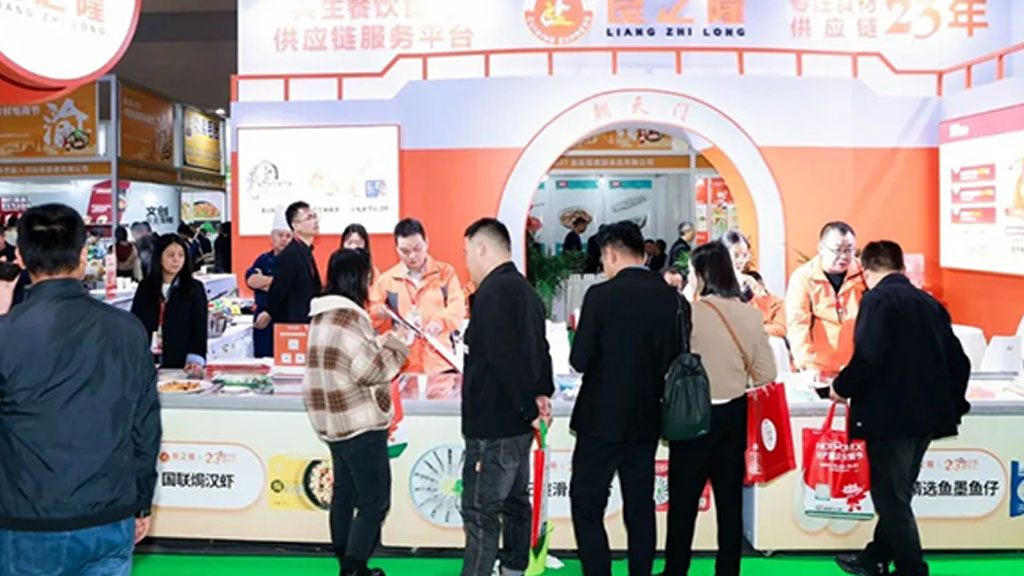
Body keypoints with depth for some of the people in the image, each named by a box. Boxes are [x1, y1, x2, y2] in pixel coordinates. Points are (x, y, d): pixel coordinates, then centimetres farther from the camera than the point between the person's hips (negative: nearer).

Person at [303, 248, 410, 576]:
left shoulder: (323, 314, 11)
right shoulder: (348, 315, -20)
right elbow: (370, 370, -23)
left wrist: (383, 342, 13)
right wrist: (396, 344, -9)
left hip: (335, 420, 10)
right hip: (360, 422, -10)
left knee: (344, 494, 18)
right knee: (374, 501, -2)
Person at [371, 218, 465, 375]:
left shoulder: (445, 272, 5)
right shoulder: (387, 279, 9)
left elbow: (457, 306, -6)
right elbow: (371, 316, 14)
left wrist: (441, 321, -27)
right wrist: (378, 313, -10)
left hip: (440, 363, -1)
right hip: (402, 365, 1)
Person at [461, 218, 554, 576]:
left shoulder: (493, 291, -17)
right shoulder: (526, 290, 14)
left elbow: (504, 358, -24)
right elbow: (538, 349, 14)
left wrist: (529, 407, -16)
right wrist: (542, 393, 1)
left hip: (492, 424, -10)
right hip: (516, 422, 10)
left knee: (480, 514, -4)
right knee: (514, 504, 18)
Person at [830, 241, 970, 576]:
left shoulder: (878, 299, -12)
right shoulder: (929, 302, 11)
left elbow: (868, 357, -23)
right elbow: (958, 361, 11)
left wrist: (842, 388, -8)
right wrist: (951, 405, 21)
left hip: (890, 416, -9)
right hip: (926, 416, 9)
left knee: (891, 498, 4)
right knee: (897, 494, 20)